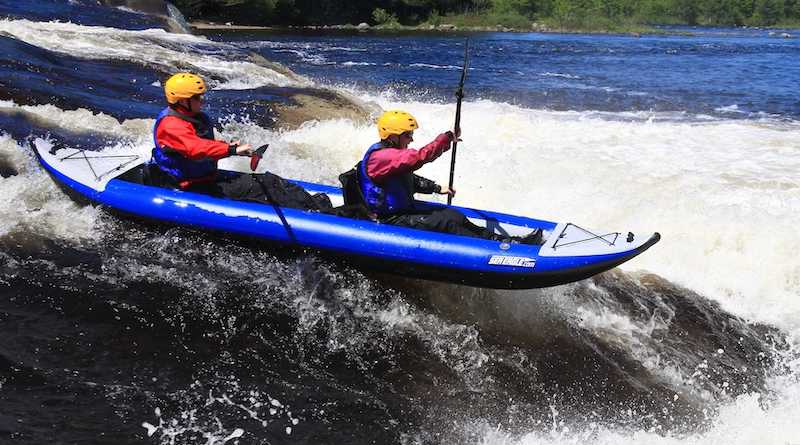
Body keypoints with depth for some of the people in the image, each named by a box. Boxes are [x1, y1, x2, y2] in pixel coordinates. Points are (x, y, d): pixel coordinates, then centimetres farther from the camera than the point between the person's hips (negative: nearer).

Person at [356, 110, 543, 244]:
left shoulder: (392, 153, 14)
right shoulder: (380, 156, -21)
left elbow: (411, 180, 27)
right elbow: (421, 157, -32)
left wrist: (436, 188, 15)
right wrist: (447, 138, -22)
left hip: (404, 211, 10)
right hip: (391, 222, -10)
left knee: (455, 216, -7)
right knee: (446, 222, -21)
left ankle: (506, 241, -13)